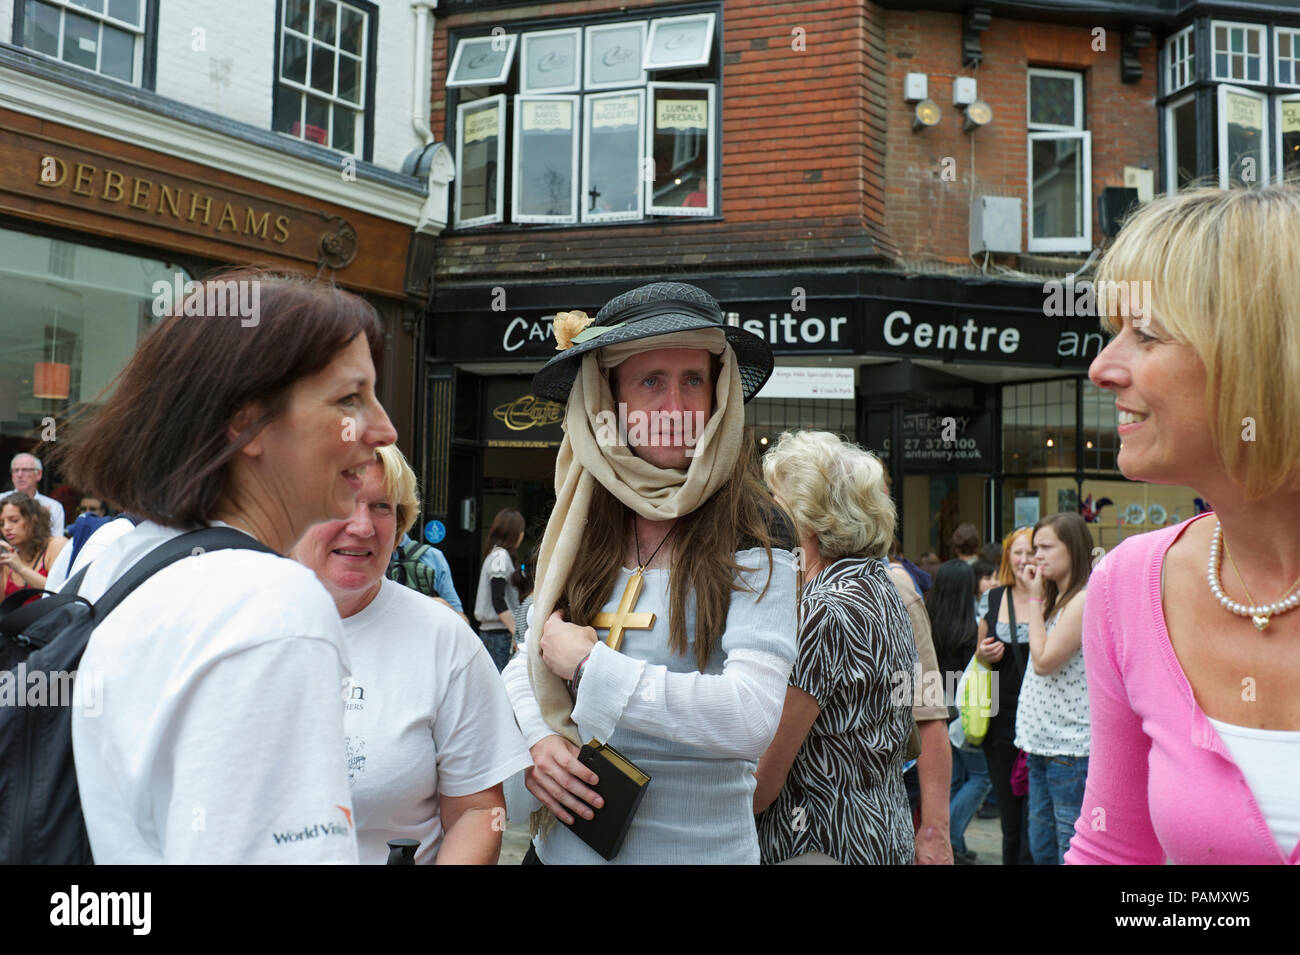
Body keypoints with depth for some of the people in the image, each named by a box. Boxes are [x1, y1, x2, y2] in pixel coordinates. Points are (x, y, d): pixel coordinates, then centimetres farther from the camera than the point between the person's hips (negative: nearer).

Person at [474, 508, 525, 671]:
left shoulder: (492, 555, 17)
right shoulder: (501, 556, -10)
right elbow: (498, 600, -17)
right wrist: (516, 632, -20)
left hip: (486, 629, 9)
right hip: (500, 633, -9)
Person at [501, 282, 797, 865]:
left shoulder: (752, 535, -14)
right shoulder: (581, 529, -1)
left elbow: (753, 717, -25)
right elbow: (525, 666, 10)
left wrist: (587, 662, -19)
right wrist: (538, 740, -10)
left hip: (699, 845, -4)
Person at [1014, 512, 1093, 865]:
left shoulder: (1085, 600, -14)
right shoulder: (1056, 599, 15)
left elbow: (1044, 661, -16)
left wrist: (1035, 599, -9)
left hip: (1071, 746, -9)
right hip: (1044, 743, 9)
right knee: (1040, 848, 14)